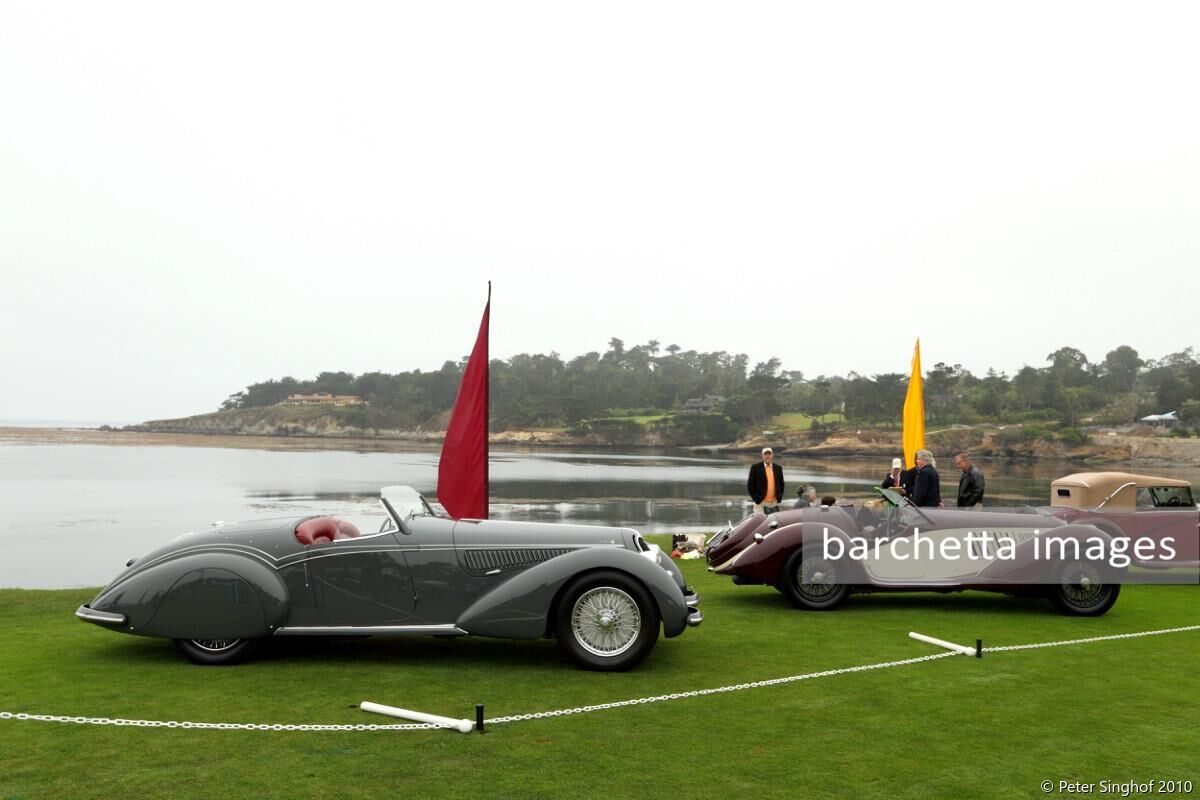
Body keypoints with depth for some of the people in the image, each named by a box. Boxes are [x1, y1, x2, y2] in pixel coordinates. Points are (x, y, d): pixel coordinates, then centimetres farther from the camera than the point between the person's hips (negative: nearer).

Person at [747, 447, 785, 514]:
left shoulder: (778, 468, 9)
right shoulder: (755, 467, -2)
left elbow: (781, 484, 16)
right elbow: (750, 485, -2)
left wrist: (779, 498, 4)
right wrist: (756, 499, -7)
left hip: (774, 503, 4)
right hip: (760, 503, -4)